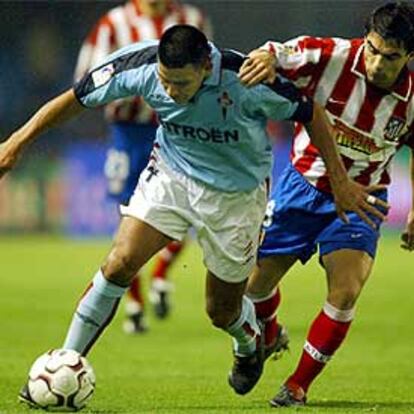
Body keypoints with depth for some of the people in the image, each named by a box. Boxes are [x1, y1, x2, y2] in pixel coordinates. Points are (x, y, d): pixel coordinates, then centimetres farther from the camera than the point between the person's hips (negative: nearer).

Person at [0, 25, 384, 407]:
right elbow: (75, 99, -10)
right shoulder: (140, 64, -25)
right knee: (119, 263, -19)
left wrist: (340, 183, -12)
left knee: (222, 311, 9)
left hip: (235, 193, -2)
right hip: (170, 174, 2)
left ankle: (250, 344, 46)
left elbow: (310, 113, -17)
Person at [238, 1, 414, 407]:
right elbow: (273, 56, -25)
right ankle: (266, 338, 44)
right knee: (256, 282, 7)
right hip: (304, 183, 0)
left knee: (345, 294, -18)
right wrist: (266, 57, -50)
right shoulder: (331, 57, -21)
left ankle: (298, 385, 3)